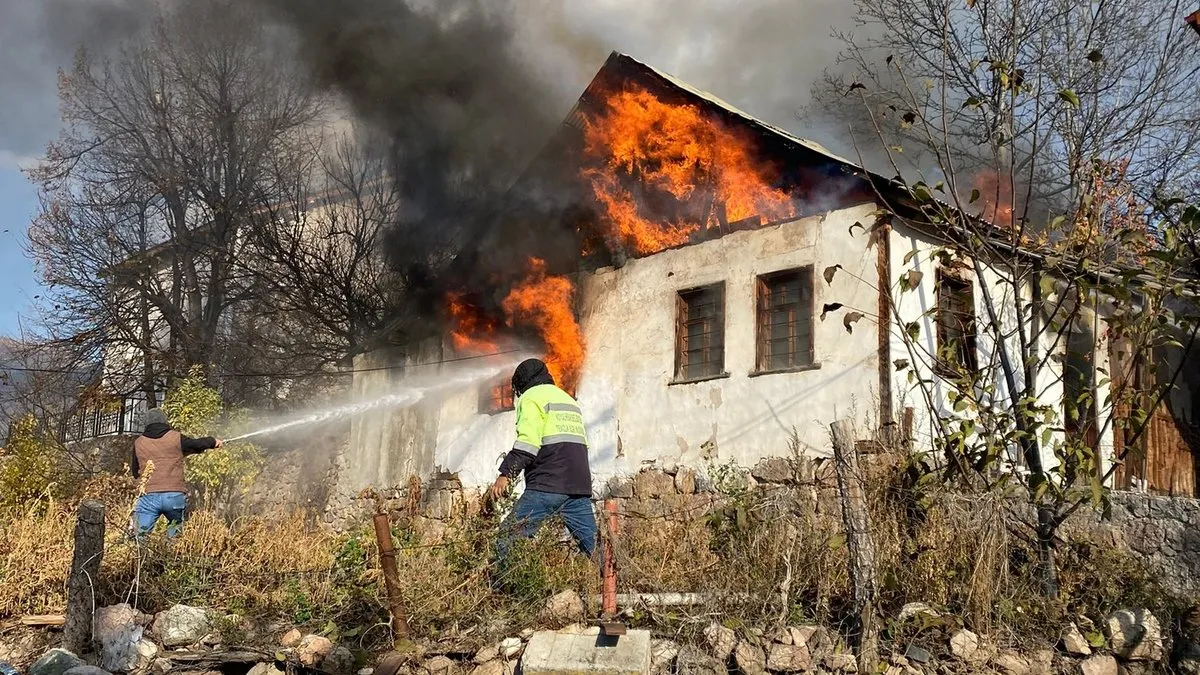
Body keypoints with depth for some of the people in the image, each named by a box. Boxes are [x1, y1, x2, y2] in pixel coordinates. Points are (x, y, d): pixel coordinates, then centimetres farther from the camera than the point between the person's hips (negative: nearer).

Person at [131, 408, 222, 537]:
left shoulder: (138, 443, 12)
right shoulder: (176, 438, 5)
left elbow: (135, 472, 22)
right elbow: (197, 444, 22)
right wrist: (213, 441, 42)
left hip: (148, 496, 1)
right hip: (175, 495, 0)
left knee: (138, 536, -1)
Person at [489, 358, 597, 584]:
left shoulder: (532, 398, 4)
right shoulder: (569, 400, 29)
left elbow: (528, 441, -11)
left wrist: (506, 474, -15)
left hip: (547, 485, -7)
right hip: (579, 486, 7)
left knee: (509, 537, -5)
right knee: (593, 543, 7)